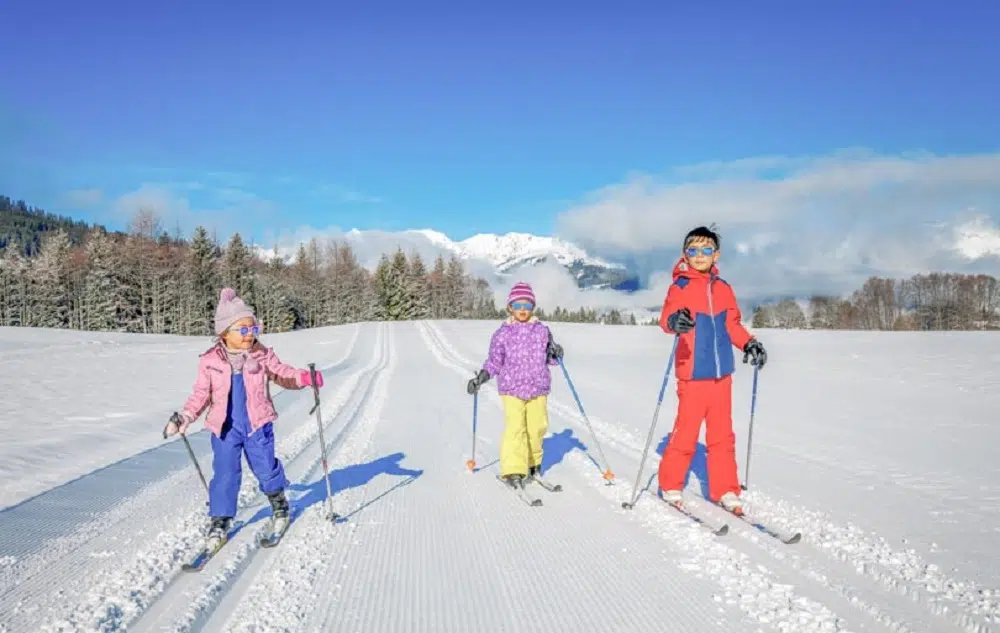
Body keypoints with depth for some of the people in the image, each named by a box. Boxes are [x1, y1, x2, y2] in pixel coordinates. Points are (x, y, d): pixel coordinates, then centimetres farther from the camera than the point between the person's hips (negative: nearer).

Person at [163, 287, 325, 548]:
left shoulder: (262, 356, -5)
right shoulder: (210, 361, -4)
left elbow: (283, 374, 3)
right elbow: (201, 395, 4)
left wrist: (305, 377, -15)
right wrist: (184, 417, -8)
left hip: (258, 425, 0)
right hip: (225, 428, 0)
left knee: (266, 469, 7)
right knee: (225, 474, 1)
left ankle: (279, 503, 34)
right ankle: (220, 520, 17)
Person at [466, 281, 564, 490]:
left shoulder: (542, 330, 5)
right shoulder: (502, 334, 0)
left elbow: (549, 359, 12)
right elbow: (494, 362, 4)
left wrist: (555, 354, -9)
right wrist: (481, 377, -9)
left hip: (538, 389, 2)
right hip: (512, 389, -2)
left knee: (537, 428, 7)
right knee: (515, 428, -12)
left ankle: (533, 463, 29)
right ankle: (513, 471, -7)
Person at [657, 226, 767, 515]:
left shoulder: (723, 289, 11)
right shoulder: (680, 287, -4)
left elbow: (732, 325, 19)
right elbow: (666, 316, -18)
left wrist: (749, 343, 2)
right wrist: (674, 321, -41)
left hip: (722, 374, 5)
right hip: (693, 374, -5)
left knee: (722, 435, 11)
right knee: (685, 434, -1)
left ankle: (724, 490, 22)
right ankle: (670, 486, 16)